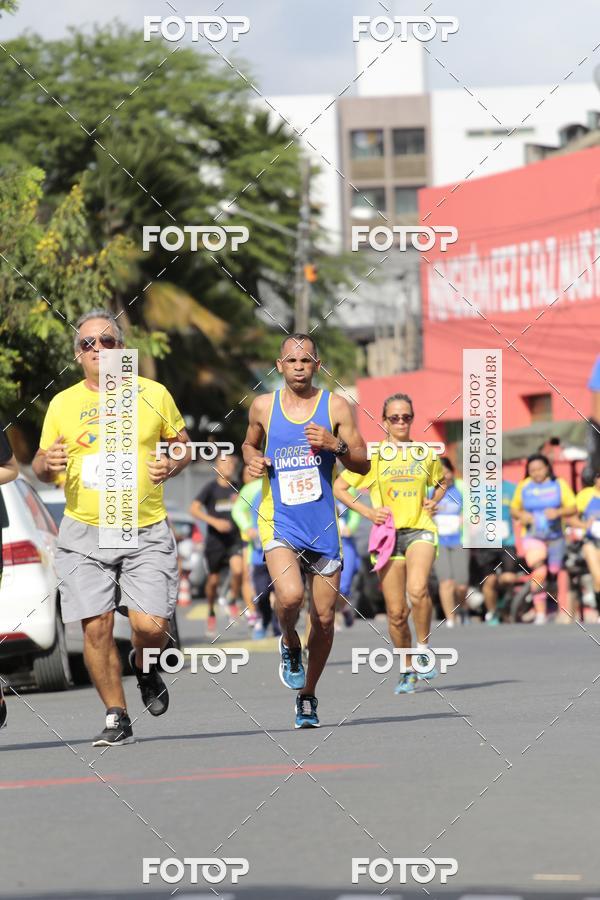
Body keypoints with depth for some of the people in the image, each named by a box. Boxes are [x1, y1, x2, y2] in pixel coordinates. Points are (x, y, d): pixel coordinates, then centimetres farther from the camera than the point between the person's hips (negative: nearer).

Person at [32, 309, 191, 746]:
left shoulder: (153, 394, 4)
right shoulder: (62, 403, 5)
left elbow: (182, 442, 16)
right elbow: (41, 466, 13)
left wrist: (171, 465, -6)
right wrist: (47, 463, -10)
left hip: (146, 530, -1)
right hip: (84, 533, 1)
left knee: (151, 625, -11)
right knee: (96, 627, -6)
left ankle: (145, 667, 25)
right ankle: (117, 719, 9)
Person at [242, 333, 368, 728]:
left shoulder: (336, 406, 0)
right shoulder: (263, 407, 4)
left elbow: (363, 464, 0)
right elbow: (250, 444, 23)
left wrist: (336, 445, -19)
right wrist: (253, 460, 1)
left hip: (323, 525, 1)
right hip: (280, 522, -1)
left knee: (324, 619, 4)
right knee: (290, 595, -27)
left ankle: (307, 696, 24)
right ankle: (289, 643, 7)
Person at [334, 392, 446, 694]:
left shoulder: (425, 454, 9)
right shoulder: (373, 456, 4)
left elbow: (442, 482, 29)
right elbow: (338, 488, 7)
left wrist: (433, 502, 10)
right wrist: (367, 511, -3)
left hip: (420, 530, 0)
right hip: (387, 534, 0)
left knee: (418, 589, -29)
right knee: (396, 612, 1)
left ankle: (423, 649, -9)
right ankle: (407, 671, 20)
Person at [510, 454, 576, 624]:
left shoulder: (559, 485, 2)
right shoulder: (523, 487, 3)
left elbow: (573, 508, -2)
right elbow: (514, 509, 12)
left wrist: (558, 512, -22)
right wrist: (521, 515, -11)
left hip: (555, 538, 2)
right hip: (532, 537, -2)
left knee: (553, 573, 9)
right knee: (539, 573, -21)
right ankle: (540, 613, -19)